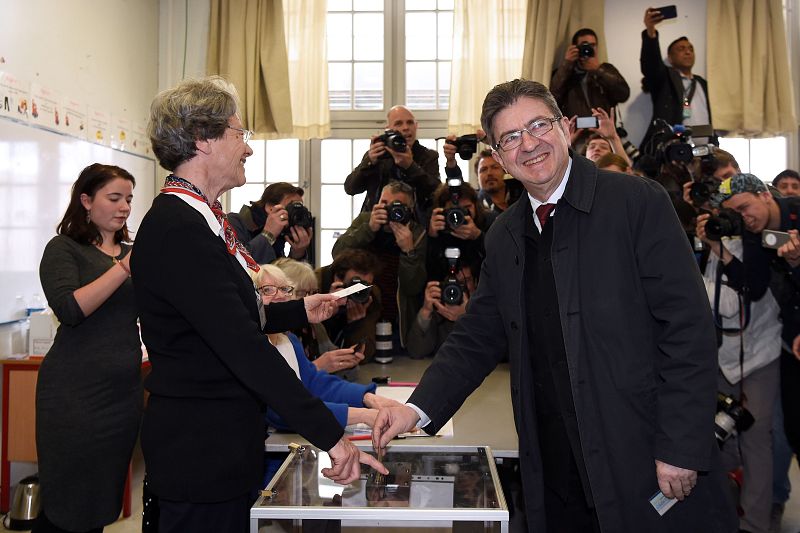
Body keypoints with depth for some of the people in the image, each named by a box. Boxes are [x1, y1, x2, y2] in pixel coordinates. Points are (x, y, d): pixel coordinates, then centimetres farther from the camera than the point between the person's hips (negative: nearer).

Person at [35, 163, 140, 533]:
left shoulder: (132, 253, 13)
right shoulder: (64, 249, -3)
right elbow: (69, 309, -19)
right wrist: (125, 267, -23)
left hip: (125, 390, 5)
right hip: (76, 393, -5)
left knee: (106, 499, 13)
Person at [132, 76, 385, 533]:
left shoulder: (198, 219, 9)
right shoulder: (178, 229, -23)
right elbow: (244, 347, -29)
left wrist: (299, 312, 16)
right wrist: (329, 435, -28)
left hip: (226, 445, 10)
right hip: (202, 455, -10)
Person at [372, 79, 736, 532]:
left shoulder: (638, 202, -8)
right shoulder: (504, 237, 9)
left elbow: (688, 326, -11)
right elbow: (478, 337, 10)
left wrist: (680, 447, -15)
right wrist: (419, 408, -3)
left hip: (645, 460, -4)